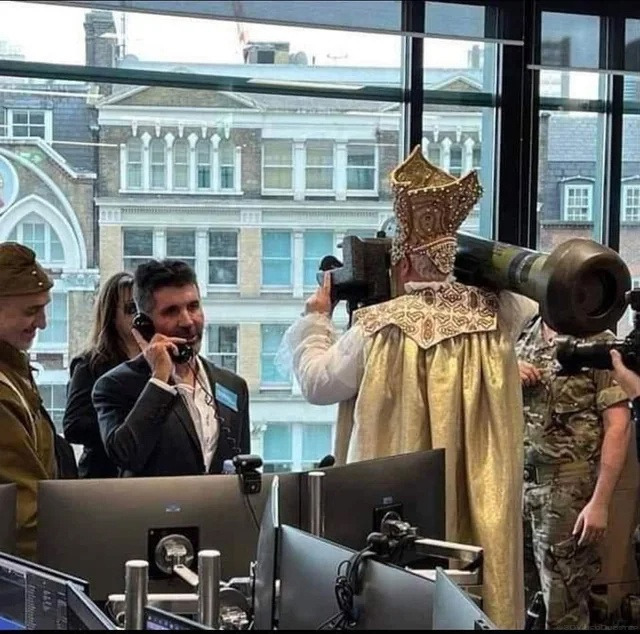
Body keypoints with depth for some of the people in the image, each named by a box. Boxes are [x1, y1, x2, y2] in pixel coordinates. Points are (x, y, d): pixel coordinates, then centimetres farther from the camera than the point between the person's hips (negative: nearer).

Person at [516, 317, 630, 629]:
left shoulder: (597, 341, -8)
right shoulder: (520, 338, 8)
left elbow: (618, 426, -12)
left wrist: (600, 502, -17)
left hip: (567, 490, -5)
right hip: (517, 483, 5)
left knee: (563, 608, 5)